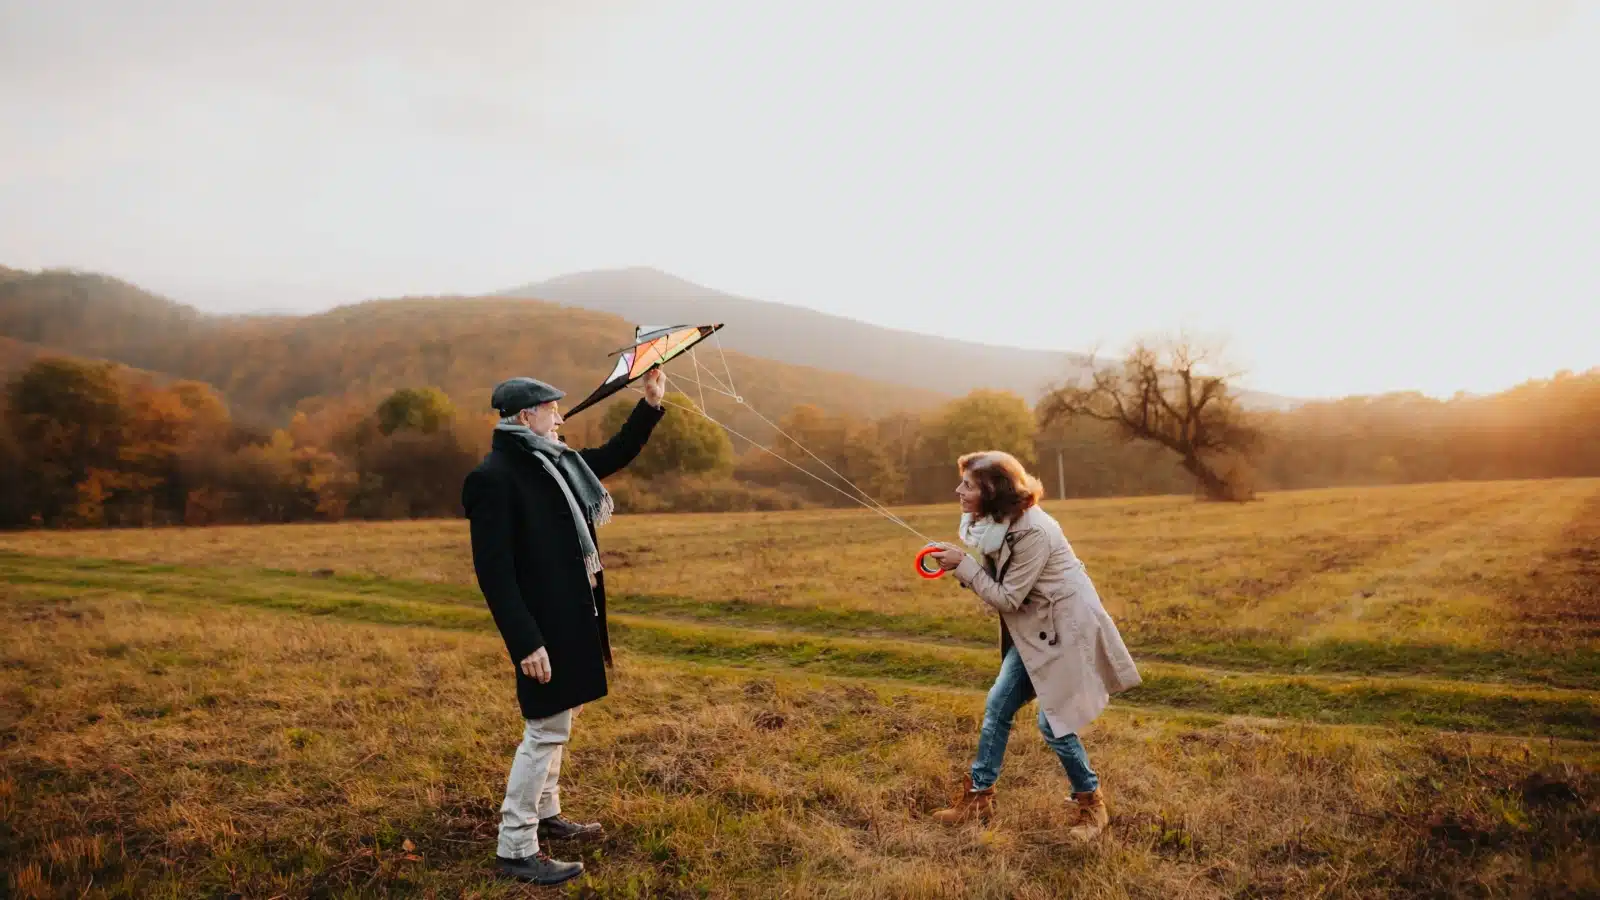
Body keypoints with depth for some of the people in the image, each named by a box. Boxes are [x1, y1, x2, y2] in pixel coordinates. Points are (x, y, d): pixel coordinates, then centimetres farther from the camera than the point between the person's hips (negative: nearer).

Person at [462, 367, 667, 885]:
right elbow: (493, 571, -23)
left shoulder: (555, 462, 8)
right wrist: (525, 641, -26)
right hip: (543, 626, -10)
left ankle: (545, 813, 37)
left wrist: (650, 405, 11)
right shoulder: (494, 477, -19)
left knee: (558, 721, 20)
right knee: (546, 729, -3)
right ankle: (515, 849, 9)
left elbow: (613, 456, 23)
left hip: (570, 616, 10)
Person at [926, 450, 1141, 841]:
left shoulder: (1033, 531, -28)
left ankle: (1091, 804, 17)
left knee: (1052, 722, -4)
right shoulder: (992, 524, -1)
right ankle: (979, 797, 20)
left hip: (1065, 628, -9)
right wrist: (957, 565, -7)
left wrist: (963, 564, -21)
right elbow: (995, 585, 7)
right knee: (997, 706, 8)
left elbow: (1008, 598, -22)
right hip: (1031, 630, 9)